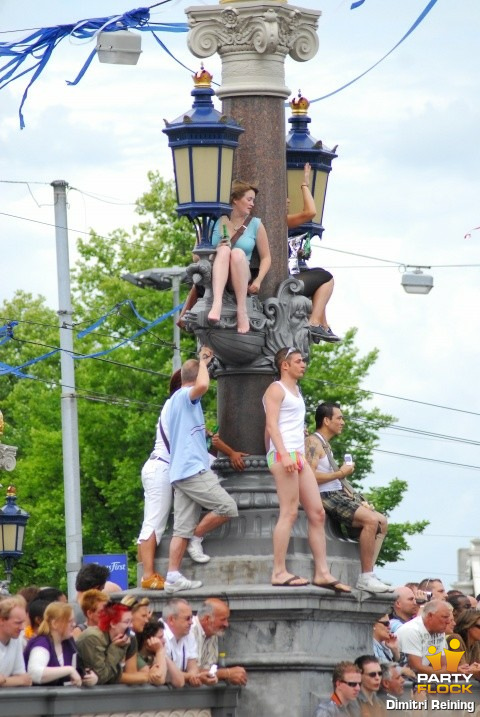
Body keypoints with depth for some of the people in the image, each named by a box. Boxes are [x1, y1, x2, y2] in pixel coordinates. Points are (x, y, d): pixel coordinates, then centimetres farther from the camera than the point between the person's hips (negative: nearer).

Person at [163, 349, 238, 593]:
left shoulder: (176, 400, 26)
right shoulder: (185, 395, -4)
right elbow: (203, 385, -28)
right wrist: (203, 362, -12)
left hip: (179, 472, 10)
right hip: (193, 469, -9)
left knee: (182, 528, 2)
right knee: (227, 508, -9)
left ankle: (173, 576, -5)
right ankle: (197, 538, 3)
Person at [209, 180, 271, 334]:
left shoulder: (255, 225, 9)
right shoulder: (217, 221, 8)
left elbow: (266, 257, 9)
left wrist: (258, 280, -8)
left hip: (240, 279, 0)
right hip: (216, 278, 0)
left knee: (238, 252, -31)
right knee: (224, 250, -31)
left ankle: (242, 311, -37)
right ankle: (217, 304, -55)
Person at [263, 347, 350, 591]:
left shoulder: (295, 390, 25)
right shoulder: (276, 389, -2)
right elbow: (271, 424, -13)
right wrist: (283, 454, -24)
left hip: (299, 456, 10)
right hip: (284, 454, -10)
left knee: (317, 513, 4)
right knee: (289, 513, -14)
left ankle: (322, 573, 2)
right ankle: (279, 572, -16)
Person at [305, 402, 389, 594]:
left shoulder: (325, 445, 24)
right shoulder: (313, 442, -7)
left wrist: (357, 500, 9)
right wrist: (341, 473, -12)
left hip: (339, 494, 10)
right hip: (326, 497, -10)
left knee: (382, 522, 4)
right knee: (371, 519, -25)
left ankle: (368, 575, -4)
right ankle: (366, 577, -25)